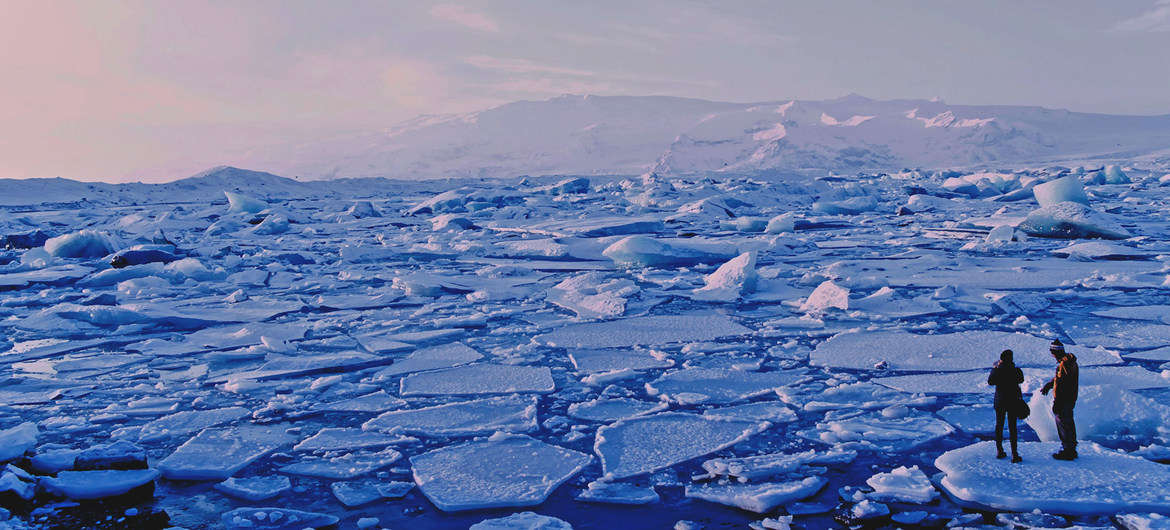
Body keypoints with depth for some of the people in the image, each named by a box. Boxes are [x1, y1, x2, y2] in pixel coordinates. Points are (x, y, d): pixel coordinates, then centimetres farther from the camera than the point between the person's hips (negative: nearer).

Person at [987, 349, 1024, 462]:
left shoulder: (997, 370, -11)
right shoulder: (1015, 371, -14)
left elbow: (990, 382, 3)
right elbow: (1021, 380, 7)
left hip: (999, 401, 2)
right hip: (1013, 402, -2)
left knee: (999, 425, 15)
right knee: (1012, 427, 3)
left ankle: (999, 451, 21)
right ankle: (1014, 454, 1)